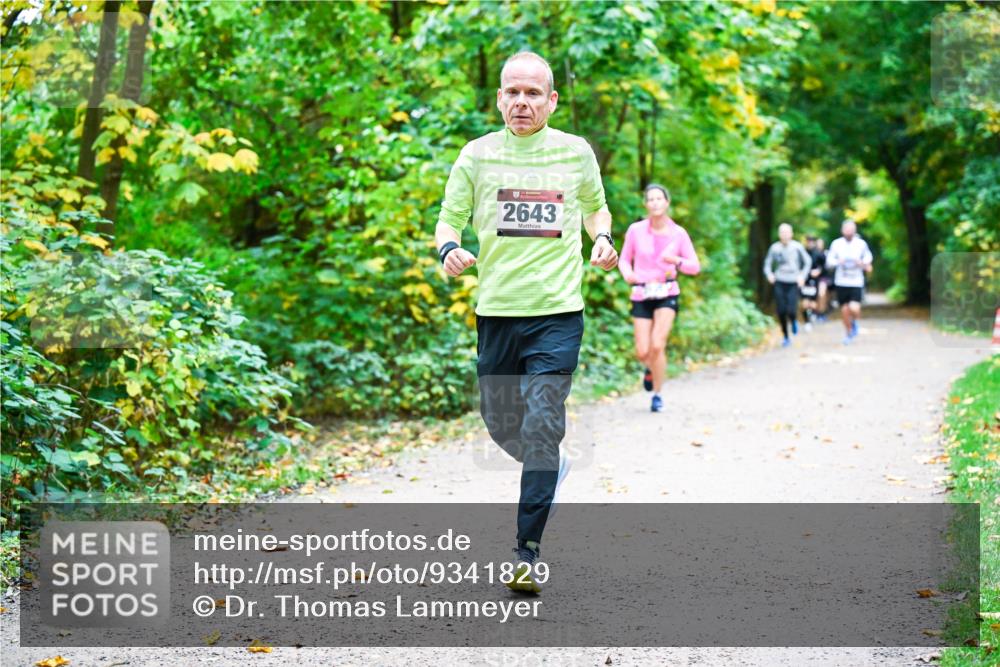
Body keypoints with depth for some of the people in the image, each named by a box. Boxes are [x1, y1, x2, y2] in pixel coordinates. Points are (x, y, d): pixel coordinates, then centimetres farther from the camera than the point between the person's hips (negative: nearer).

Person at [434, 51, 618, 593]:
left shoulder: (576, 152, 5)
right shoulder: (477, 154, 4)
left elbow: (596, 208, 23)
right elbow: (448, 220, 8)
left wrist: (602, 239, 1)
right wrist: (449, 249, -15)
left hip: (558, 311, -2)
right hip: (496, 310, 2)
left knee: (542, 428, -12)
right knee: (500, 424, 11)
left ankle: (527, 553, -9)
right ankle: (551, 469, 44)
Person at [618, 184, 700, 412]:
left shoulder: (678, 233, -3)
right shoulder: (636, 230, -4)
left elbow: (695, 267, 3)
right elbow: (624, 259, 8)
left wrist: (676, 262, -17)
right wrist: (627, 274, -14)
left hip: (667, 294, -1)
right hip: (642, 296, 1)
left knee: (657, 345, -17)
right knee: (642, 352, -4)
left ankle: (657, 394, 2)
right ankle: (651, 368, 35)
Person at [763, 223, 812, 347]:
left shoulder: (797, 247, -3)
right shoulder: (774, 247, 1)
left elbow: (808, 262, 7)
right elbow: (768, 263, 12)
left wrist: (803, 276, -4)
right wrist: (769, 274, -6)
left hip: (793, 283, -2)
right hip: (779, 282, 2)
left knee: (791, 311, -14)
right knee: (781, 311, 1)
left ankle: (793, 321, 23)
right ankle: (785, 337, 19)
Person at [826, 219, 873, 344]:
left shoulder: (861, 244, -1)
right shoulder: (836, 244, -1)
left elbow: (868, 258, 13)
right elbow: (829, 262, 3)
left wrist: (864, 264, -9)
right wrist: (838, 262, -18)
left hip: (856, 282, -1)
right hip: (841, 282, 1)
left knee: (854, 308, -17)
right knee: (844, 309, 6)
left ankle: (855, 322, 18)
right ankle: (848, 333, 29)